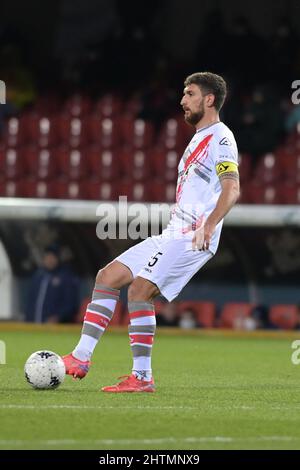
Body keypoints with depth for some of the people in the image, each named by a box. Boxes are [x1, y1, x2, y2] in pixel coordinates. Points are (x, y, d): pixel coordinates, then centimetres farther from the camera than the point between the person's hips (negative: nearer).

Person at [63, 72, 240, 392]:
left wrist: (207, 226, -32)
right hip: (172, 235, 10)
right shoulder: (199, 139, 23)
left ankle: (142, 377, -16)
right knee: (107, 277, 4)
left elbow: (232, 189, -21)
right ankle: (81, 358, 3)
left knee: (139, 290, -20)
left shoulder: (220, 138, -8)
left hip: (193, 239, -10)